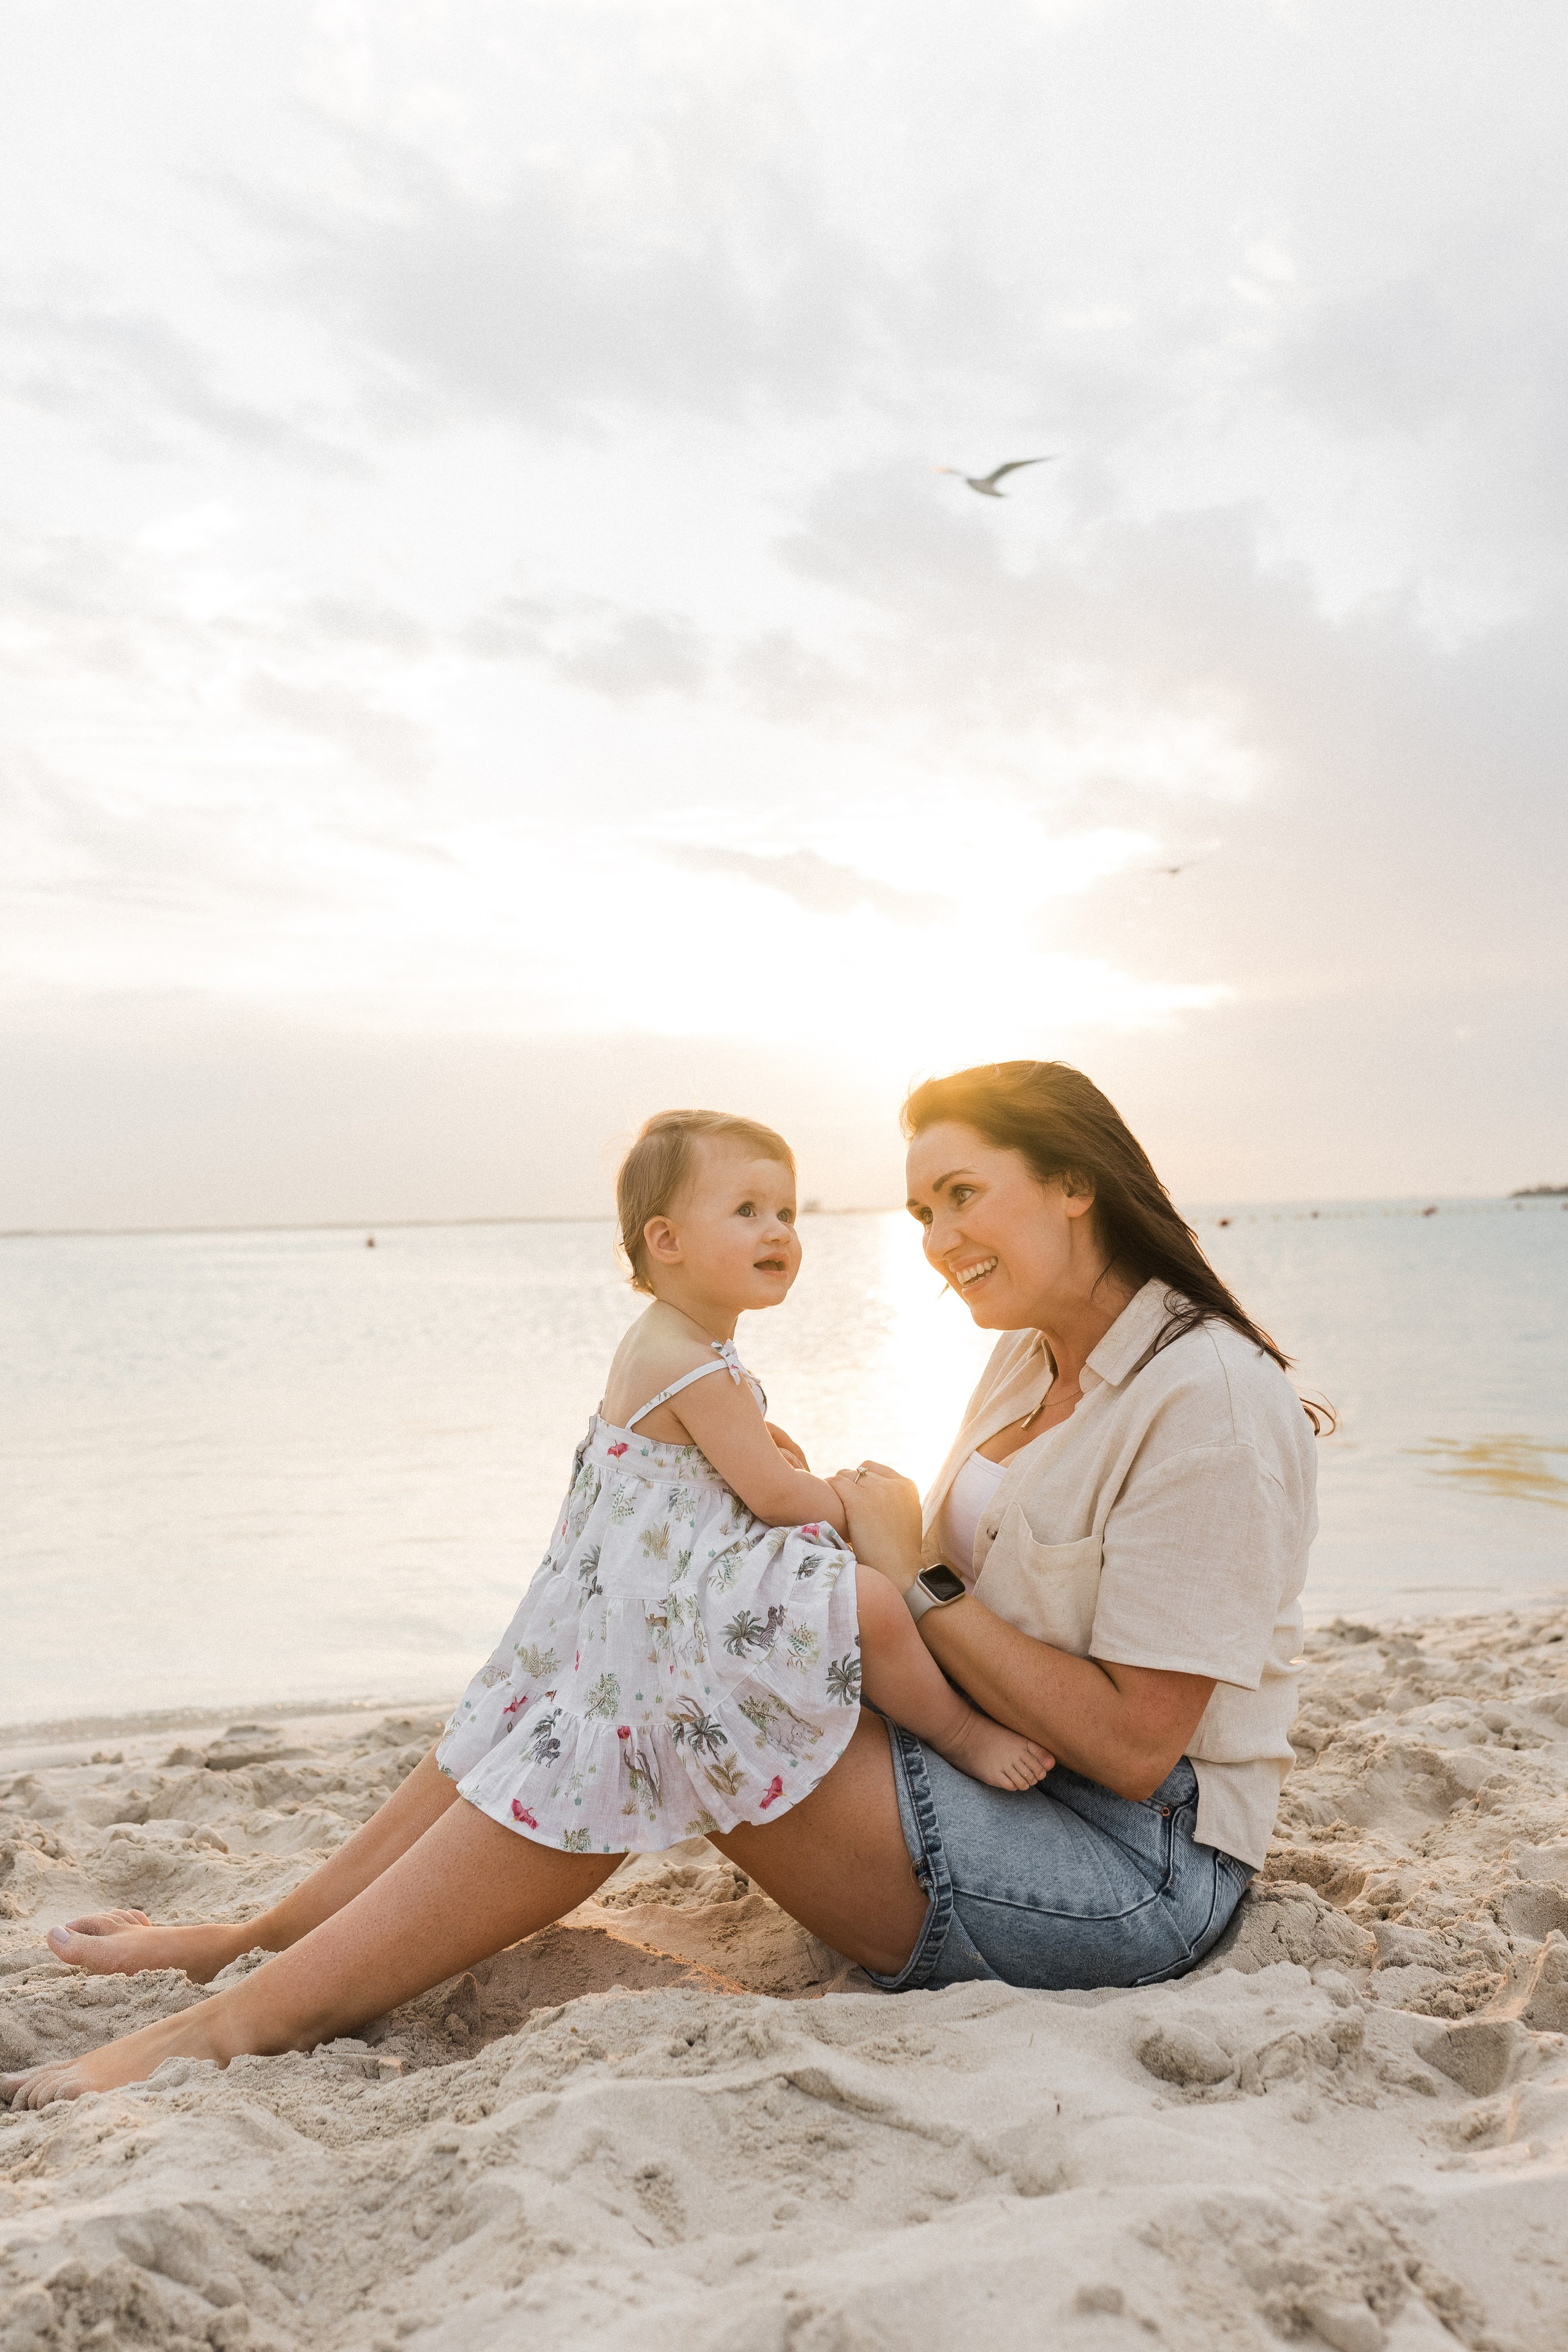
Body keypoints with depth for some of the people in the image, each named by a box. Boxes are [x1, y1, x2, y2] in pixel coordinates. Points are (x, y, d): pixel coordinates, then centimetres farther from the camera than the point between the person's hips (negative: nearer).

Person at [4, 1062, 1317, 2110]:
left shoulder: (1209, 1401, -19)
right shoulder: (1036, 1359, 10)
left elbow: (1133, 1742, -22)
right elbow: (969, 1609, 8)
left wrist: (916, 1582, -17)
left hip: (1138, 1869, -8)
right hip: (1003, 1777, 8)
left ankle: (243, 2021, -9)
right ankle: (262, 1940, 4)